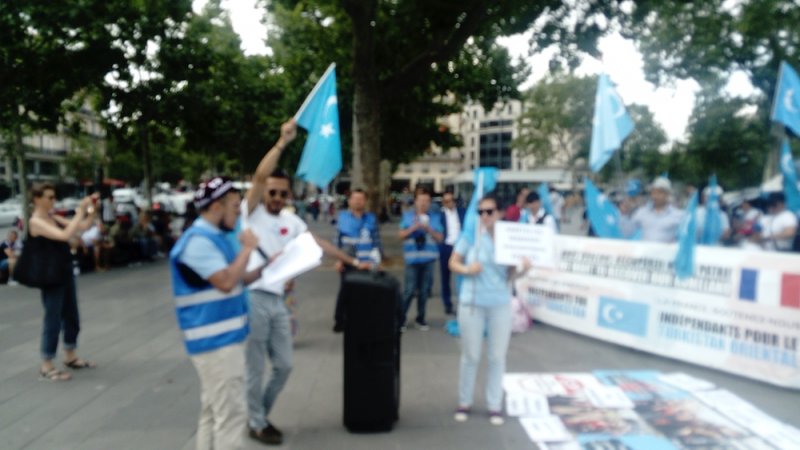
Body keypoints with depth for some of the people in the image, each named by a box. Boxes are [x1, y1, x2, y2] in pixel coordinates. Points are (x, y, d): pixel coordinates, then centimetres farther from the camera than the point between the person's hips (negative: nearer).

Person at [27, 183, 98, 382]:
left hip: (66, 271, 9)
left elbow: (83, 226, 10)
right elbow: (65, 235, -30)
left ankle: (70, 356, 29)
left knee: (72, 316, 16)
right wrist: (80, 211, -27)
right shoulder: (36, 222, -16)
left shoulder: (54, 218, 9)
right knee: (53, 319, -1)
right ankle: (46, 366, 11)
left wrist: (91, 209, -4)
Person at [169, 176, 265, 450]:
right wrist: (247, 249, -16)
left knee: (213, 412, 17)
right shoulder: (198, 240, -18)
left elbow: (236, 280, 21)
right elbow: (226, 282, -27)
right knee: (230, 413, -4)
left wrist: (265, 269, 10)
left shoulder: (214, 237, 14)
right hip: (216, 341, -10)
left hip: (221, 338, 10)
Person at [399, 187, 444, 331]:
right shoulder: (407, 215, 5)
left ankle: (420, 319, 21)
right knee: (409, 290, -6)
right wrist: (413, 228, -12)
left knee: (424, 291, 8)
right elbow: (402, 235, 4)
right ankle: (400, 319, 6)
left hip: (428, 259, 2)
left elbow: (440, 238, 6)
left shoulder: (435, 218, 7)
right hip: (412, 258, -2)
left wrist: (429, 229, -11)